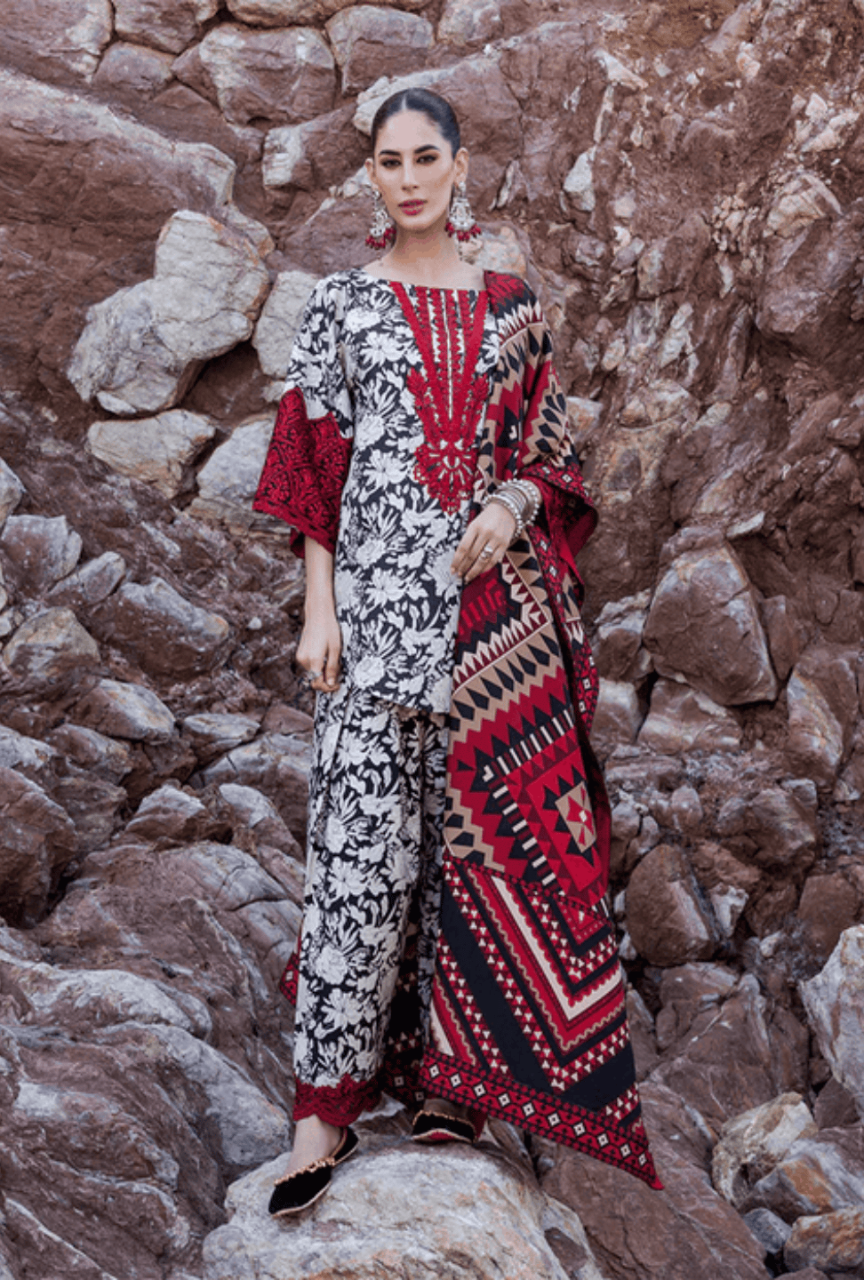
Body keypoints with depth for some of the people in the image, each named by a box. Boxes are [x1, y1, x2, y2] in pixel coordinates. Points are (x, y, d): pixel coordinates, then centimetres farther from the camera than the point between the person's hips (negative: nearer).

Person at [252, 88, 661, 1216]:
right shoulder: (344, 304, 7)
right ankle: (329, 1098, -2)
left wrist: (513, 504, -8)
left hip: (497, 606, 3)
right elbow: (312, 467, 3)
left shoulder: (513, 308, 13)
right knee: (363, 839, -7)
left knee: (480, 827, 4)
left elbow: (550, 453, 14)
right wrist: (320, 609, -6)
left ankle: (444, 1067, 17)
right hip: (379, 605, -2)